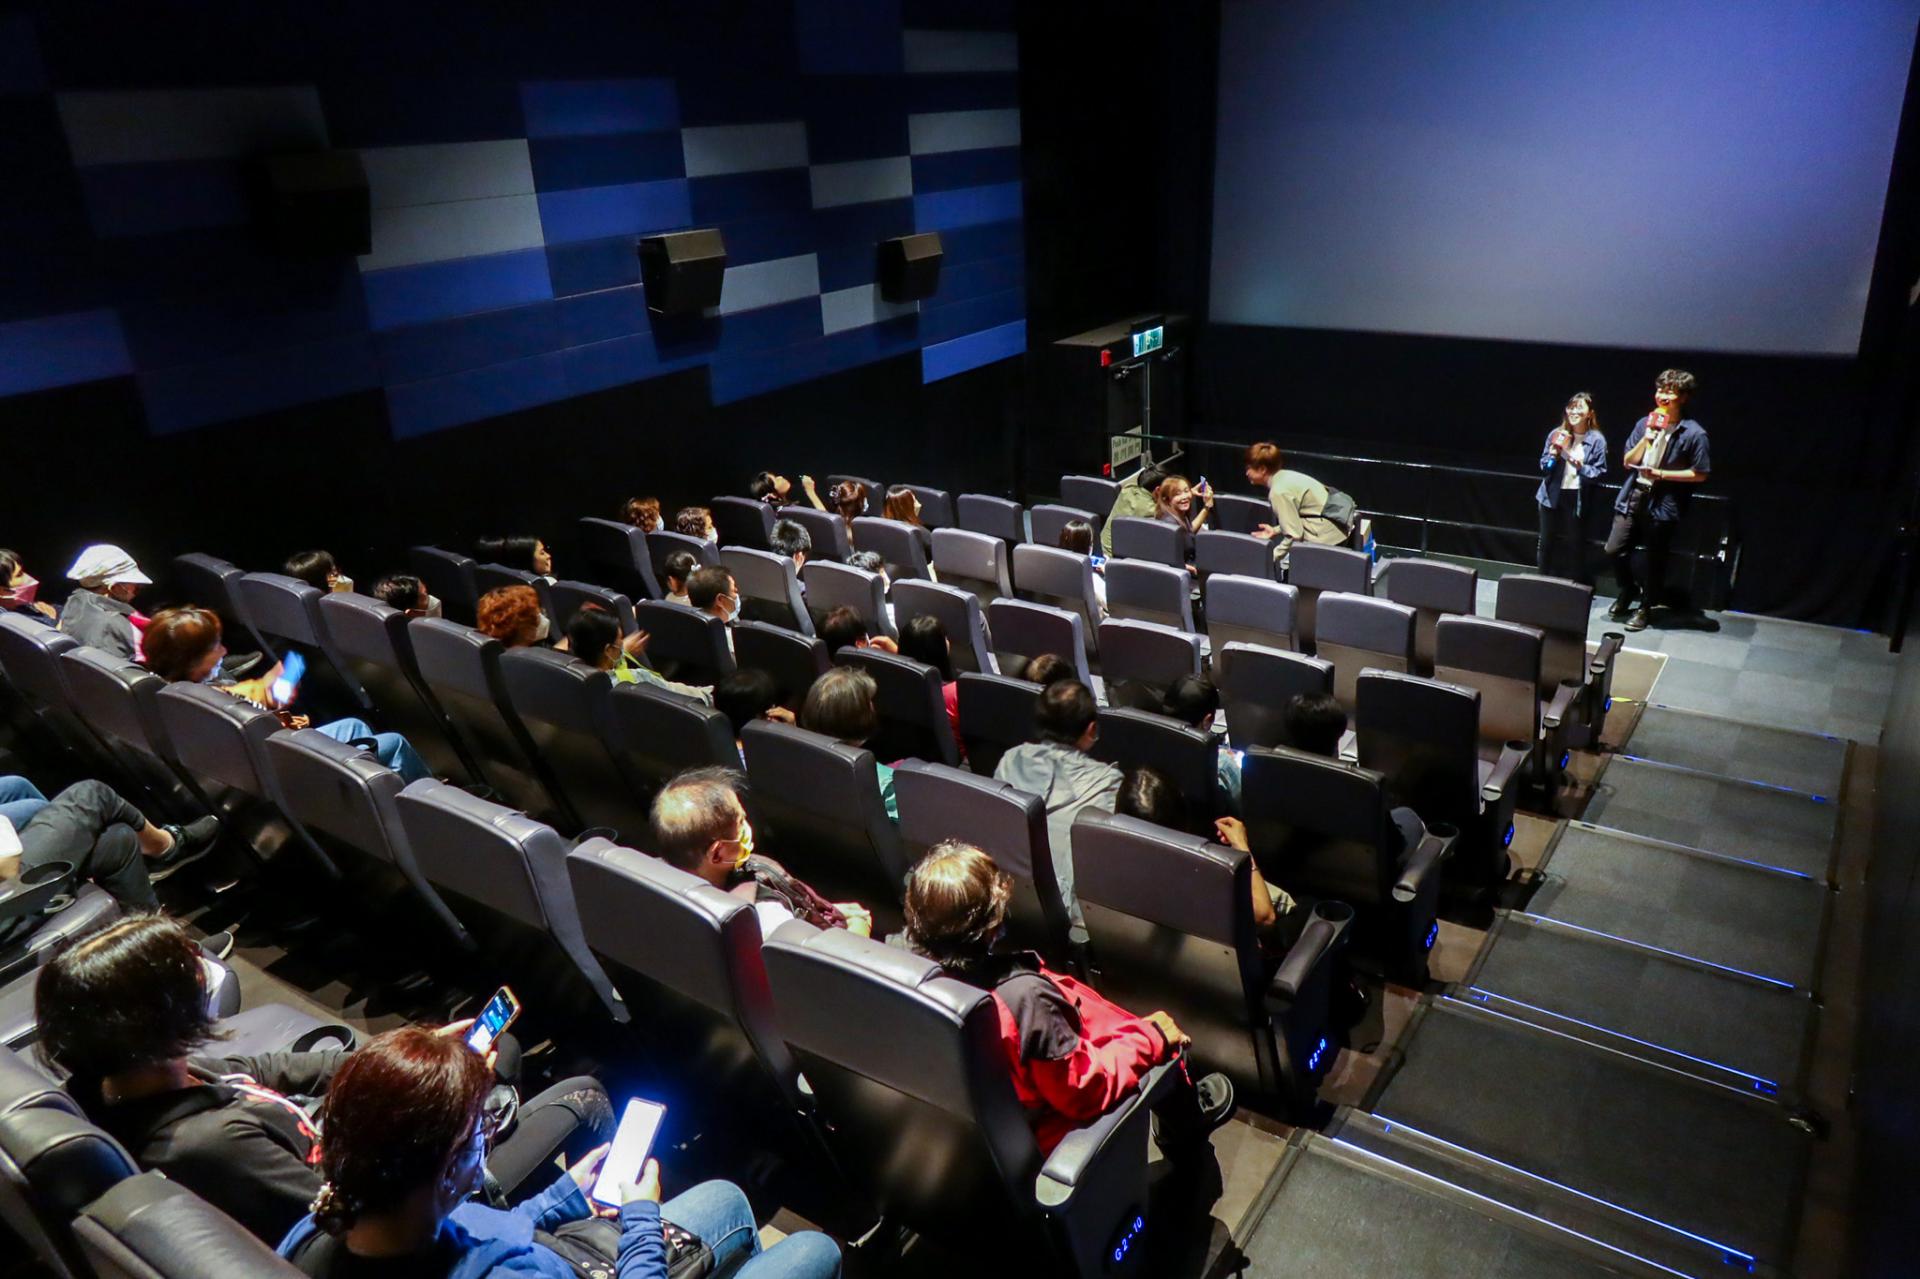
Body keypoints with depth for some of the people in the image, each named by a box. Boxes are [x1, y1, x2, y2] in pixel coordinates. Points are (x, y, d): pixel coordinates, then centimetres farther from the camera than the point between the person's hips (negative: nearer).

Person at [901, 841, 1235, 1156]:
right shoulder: (1023, 996, -42)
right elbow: (1083, 1091, -30)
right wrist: (1150, 1037, -18)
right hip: (1050, 1131, -6)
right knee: (1169, 1046, 12)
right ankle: (1184, 1132, 43)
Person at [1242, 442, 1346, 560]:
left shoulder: (1279, 492, -20)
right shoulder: (1285, 476, 6)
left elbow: (1294, 534, -20)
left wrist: (1271, 558, -13)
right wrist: (1275, 530, 8)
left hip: (1325, 539, -9)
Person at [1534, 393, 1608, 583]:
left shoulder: (1597, 440, -6)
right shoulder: (1556, 434, 1)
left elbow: (1600, 473, -6)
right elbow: (1544, 467, 5)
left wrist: (1580, 466, -21)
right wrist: (1553, 455, -14)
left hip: (1578, 498, -3)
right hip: (1553, 496, 3)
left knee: (1577, 545, 6)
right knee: (1545, 542, 11)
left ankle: (1579, 583, 20)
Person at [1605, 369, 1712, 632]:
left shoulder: (1694, 433, -8)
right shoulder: (1645, 423, 6)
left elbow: (1700, 474, -7)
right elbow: (1628, 462, 6)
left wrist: (1661, 474, -14)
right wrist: (1647, 438, -9)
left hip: (1663, 504, -4)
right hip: (1633, 496, 4)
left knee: (1655, 560, 4)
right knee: (1614, 550, 3)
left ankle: (1646, 607, 22)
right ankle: (1630, 589, 30)